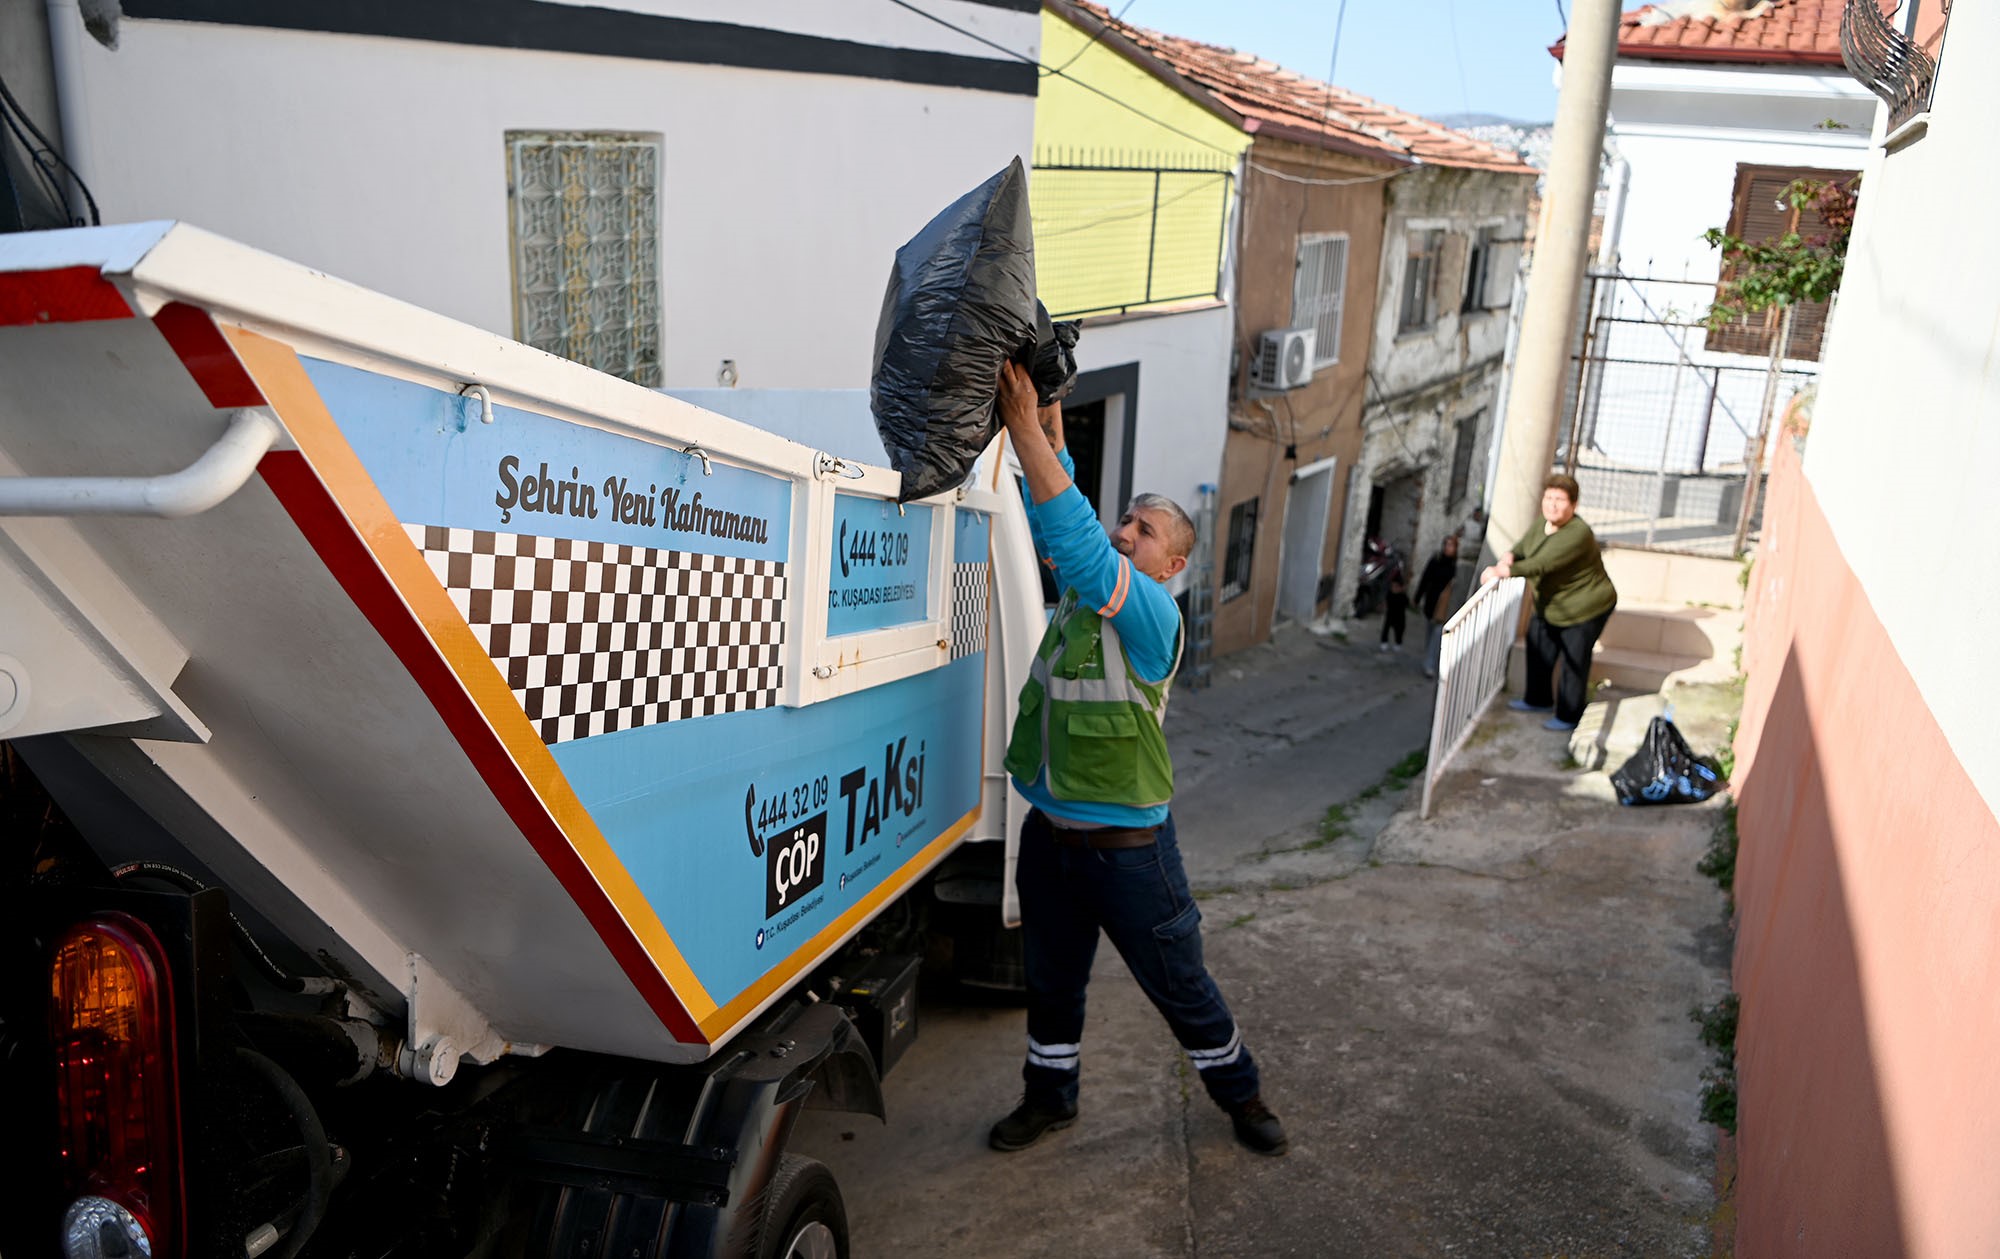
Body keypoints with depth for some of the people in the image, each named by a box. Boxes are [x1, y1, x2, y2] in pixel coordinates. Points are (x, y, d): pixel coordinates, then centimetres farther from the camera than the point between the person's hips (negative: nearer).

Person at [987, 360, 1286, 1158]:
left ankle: (1239, 1092, 34)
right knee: (1051, 980, 19)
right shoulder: (1083, 590, 3)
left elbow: (1077, 542, -31)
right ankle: (1049, 1097, 39)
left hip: (1125, 844, -6)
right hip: (1049, 831, 6)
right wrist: (1050, 432, -10)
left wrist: (1026, 428, -33)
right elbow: (1058, 530, 0)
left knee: (1180, 986, 12)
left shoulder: (1153, 612, -19)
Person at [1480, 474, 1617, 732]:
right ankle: (1538, 700, 38)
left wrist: (1501, 572, -43)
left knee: (1574, 662, 2)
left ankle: (1569, 716, 16)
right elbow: (1524, 547, 10)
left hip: (1584, 609, -9)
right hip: (1549, 606, 9)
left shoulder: (1577, 534, -31)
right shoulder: (1542, 526, -3)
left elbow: (1542, 564, -39)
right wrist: (1510, 556, -15)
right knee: (1538, 651, 18)